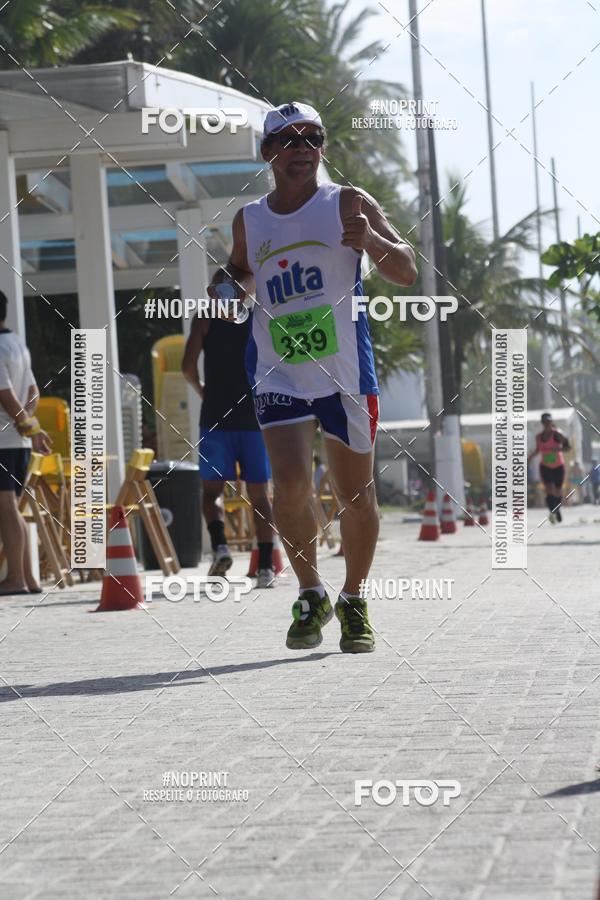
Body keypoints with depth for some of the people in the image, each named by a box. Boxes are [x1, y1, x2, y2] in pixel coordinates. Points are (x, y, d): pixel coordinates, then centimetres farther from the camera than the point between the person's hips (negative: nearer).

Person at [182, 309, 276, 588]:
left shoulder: (206, 318, 1)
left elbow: (188, 366, -8)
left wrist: (201, 389, 12)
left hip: (217, 416, -2)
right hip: (255, 417, 2)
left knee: (212, 489, 7)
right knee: (258, 494, 8)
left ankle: (219, 545, -19)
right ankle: (265, 567, 2)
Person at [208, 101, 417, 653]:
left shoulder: (348, 204, -1)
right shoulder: (249, 221, 9)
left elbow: (406, 272, -6)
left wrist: (370, 239, -26)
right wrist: (229, 284, 5)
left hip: (346, 374, -1)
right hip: (278, 374, 1)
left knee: (355, 493, 6)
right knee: (290, 485, -16)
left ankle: (354, 600, 26)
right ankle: (311, 595, 5)